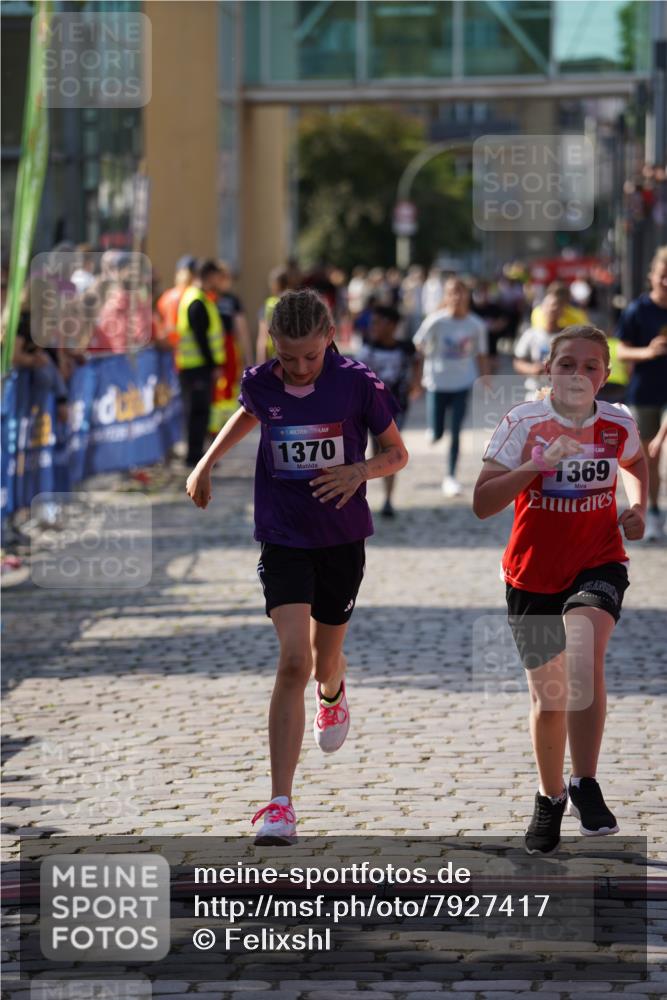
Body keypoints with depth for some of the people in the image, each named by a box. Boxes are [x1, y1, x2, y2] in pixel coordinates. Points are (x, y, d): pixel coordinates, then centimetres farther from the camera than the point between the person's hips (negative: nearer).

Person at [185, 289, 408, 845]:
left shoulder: (357, 383, -11)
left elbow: (397, 453, 0)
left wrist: (360, 471, -19)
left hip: (342, 538, 0)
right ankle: (280, 807, -18)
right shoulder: (261, 383, -5)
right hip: (283, 538, 0)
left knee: (324, 660, 15)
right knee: (294, 660, -17)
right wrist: (206, 464, 23)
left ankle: (333, 694, 58)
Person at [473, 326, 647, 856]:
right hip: (534, 575, 0)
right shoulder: (523, 423, -12)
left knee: (585, 654, -30)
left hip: (598, 566, 0)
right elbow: (482, 503, -20)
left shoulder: (619, 424, -4)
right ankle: (550, 798, 34)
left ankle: (585, 785, -20)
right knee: (547, 695, 9)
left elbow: (635, 461, 22)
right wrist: (538, 463, -30)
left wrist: (638, 507, 5)